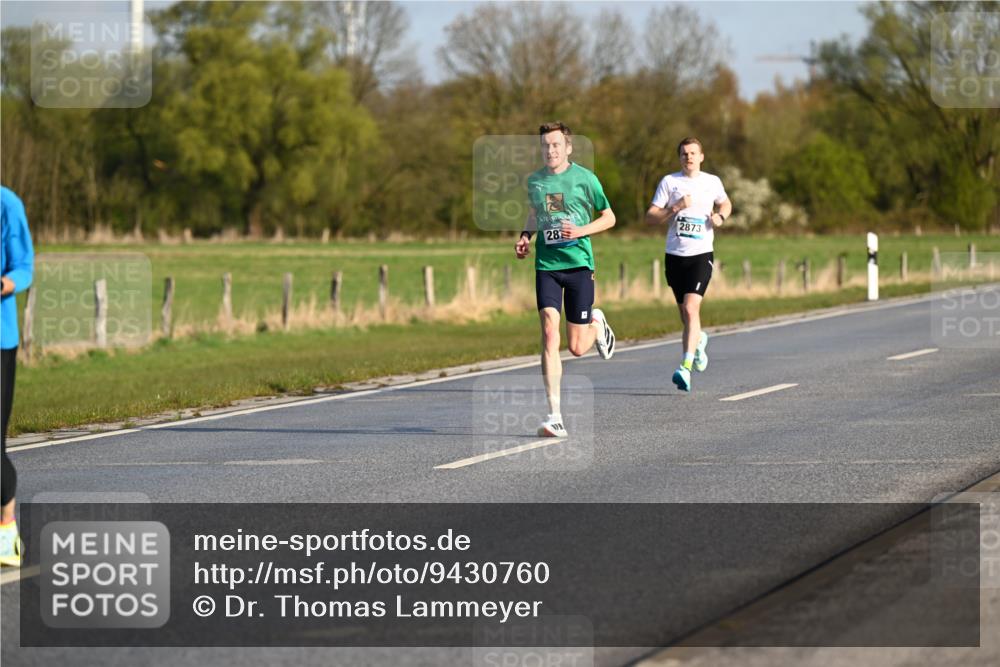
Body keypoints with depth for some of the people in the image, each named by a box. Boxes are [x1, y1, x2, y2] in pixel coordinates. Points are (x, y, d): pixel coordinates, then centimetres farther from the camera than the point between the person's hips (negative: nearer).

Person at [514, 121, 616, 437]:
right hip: (546, 265, 2)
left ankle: (597, 324, 41)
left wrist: (581, 230, -11)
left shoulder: (585, 178, -2)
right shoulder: (534, 181, 8)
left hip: (578, 263, -2)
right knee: (549, 334, -15)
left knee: (577, 347, 2)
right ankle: (555, 415, -15)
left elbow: (609, 217, 5)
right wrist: (525, 236, 7)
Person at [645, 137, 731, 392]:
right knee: (685, 313, 12)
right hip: (675, 255, 2)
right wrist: (675, 208, -16)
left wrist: (721, 216, 5)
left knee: (691, 308, -19)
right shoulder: (669, 182, 3)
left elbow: (725, 203, 27)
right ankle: (699, 339, 47)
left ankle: (686, 368, -24)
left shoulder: (712, 182, 7)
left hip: (701, 254, -2)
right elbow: (650, 217, -1)